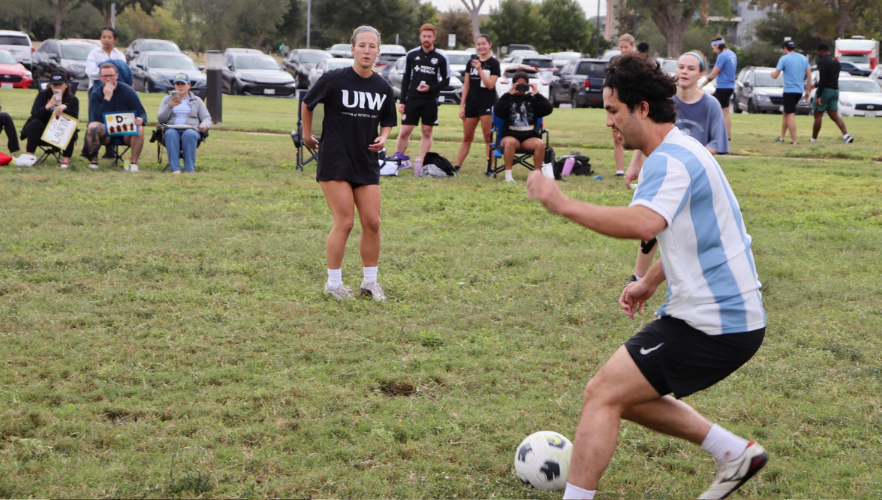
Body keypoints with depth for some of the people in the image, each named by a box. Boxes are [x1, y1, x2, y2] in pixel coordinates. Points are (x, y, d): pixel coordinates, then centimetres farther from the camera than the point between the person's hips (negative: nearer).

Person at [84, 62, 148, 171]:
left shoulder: (127, 91, -5)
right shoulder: (96, 94, -5)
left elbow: (141, 113, -7)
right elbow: (97, 118, -19)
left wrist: (141, 120, -32)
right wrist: (107, 98, -26)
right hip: (105, 132, 0)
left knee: (139, 129, -33)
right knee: (92, 126, -32)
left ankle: (134, 163, -24)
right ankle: (93, 161, -18)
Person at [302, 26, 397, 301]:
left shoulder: (383, 88, 3)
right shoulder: (333, 80, -10)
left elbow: (387, 122, 17)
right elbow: (307, 104, 6)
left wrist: (382, 139, -4)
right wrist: (307, 136, 13)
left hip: (367, 163, 5)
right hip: (335, 162, -5)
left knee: (372, 222, 3)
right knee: (344, 222, -8)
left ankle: (370, 281, 18)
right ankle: (333, 283, 5)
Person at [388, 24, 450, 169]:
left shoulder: (441, 57, -1)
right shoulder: (412, 55, 6)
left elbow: (446, 81, 2)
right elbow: (405, 79, 10)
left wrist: (431, 88, -15)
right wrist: (402, 101, 5)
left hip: (430, 101, -1)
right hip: (412, 99, 1)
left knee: (427, 132, 2)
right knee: (404, 131, -4)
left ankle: (421, 163, 7)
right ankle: (397, 160, 3)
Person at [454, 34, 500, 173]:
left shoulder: (493, 63, -3)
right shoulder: (471, 63, 11)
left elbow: (490, 85, -12)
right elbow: (466, 85, 13)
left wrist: (480, 69, -19)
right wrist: (462, 105, 8)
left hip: (487, 104, -5)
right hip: (471, 104, 5)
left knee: (488, 138, -4)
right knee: (467, 138, 10)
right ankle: (456, 166, 13)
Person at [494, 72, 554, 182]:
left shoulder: (532, 99, 15)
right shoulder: (508, 99, 11)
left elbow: (548, 110, 1)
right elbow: (498, 112, -9)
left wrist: (537, 95, -6)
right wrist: (508, 94, -11)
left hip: (529, 137, 2)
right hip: (511, 135, -1)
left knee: (540, 144, -31)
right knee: (510, 142, -37)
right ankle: (508, 175, -32)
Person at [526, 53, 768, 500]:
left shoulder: (671, 160, -20)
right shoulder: (681, 152, 14)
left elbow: (643, 224, -40)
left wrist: (563, 204, -34)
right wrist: (651, 282, 30)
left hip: (712, 325, -10)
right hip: (728, 316, 10)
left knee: (601, 395, -9)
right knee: (627, 396, 20)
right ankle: (735, 453, 25)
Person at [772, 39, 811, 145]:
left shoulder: (784, 58, -7)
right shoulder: (803, 58, 11)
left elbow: (775, 75, -8)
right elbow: (809, 74, 10)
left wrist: (772, 73, 16)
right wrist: (808, 90, 16)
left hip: (789, 90, -7)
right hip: (800, 90, 7)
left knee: (790, 115, -6)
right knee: (786, 113, 20)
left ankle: (795, 141, -12)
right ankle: (781, 137, 25)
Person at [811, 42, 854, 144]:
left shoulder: (822, 62, -11)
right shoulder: (836, 62, 16)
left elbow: (822, 80, -20)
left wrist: (818, 96, -21)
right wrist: (816, 85, 34)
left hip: (825, 90, -8)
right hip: (835, 90, 8)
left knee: (818, 115, 1)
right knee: (834, 116, 5)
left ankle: (813, 139, 6)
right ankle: (846, 135, -14)